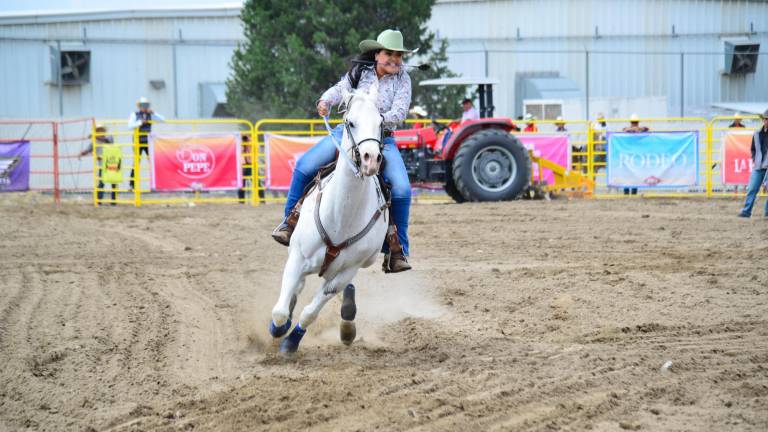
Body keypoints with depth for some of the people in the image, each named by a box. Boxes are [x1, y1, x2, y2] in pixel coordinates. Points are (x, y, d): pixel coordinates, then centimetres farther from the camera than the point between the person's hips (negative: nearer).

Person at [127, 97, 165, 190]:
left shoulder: (151, 114, 5)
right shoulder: (135, 115, -1)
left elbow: (163, 119, -2)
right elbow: (130, 126, -14)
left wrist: (153, 113, -13)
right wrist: (140, 122, -22)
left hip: (148, 141, 2)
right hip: (138, 142, -2)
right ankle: (132, 184, 4)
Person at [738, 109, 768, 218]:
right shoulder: (757, 134, 11)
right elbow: (753, 149, 22)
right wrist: (754, 159, 8)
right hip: (759, 166, 4)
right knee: (752, 188, 0)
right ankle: (746, 211, 2)